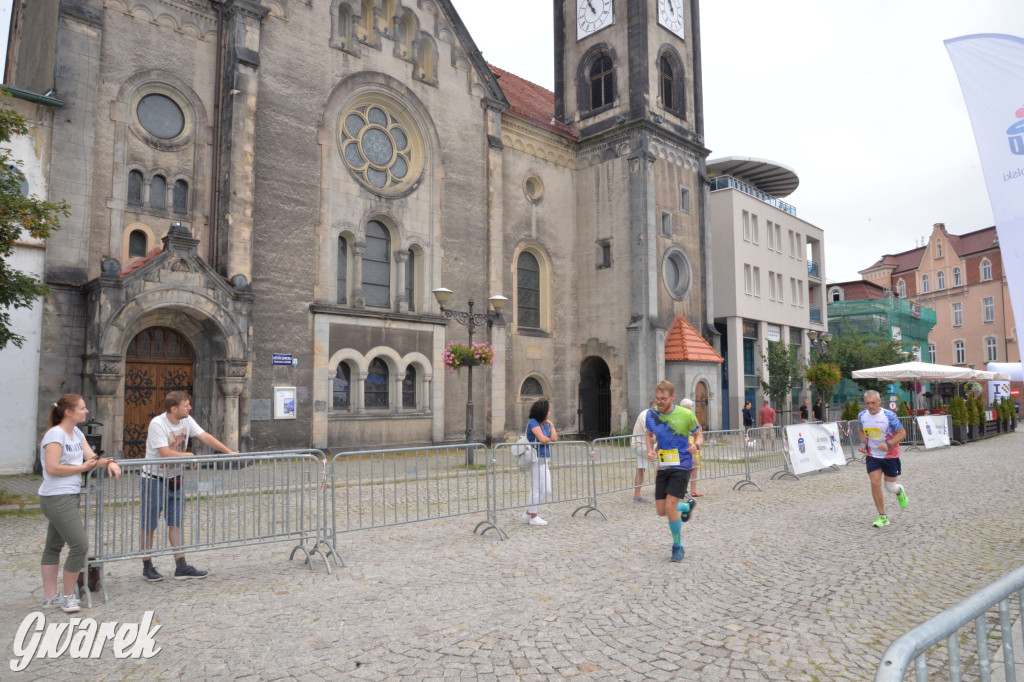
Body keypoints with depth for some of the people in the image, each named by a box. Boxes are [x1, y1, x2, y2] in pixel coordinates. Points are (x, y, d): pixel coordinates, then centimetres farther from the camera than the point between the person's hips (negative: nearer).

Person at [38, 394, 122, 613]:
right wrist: (82, 468, -13)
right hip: (57, 499, -9)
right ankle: (68, 596, 6)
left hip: (70, 497, 9)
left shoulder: (76, 432, 11)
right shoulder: (55, 434, -16)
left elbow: (91, 457, 5)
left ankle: (50, 596, 27)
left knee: (54, 546, 17)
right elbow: (52, 468, -22)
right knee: (80, 545, -9)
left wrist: (108, 463, -14)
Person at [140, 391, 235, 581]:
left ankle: (181, 567, 10)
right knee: (149, 525, 5)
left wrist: (229, 452, -8)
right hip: (154, 480, -6)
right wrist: (189, 455, -14)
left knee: (176, 523, 7)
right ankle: (147, 567, 20)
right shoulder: (157, 424, -21)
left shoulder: (186, 421, -1)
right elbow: (165, 454, -27)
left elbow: (206, 437, -1)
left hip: (175, 479, 6)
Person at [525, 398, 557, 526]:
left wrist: (551, 424, 2)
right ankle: (533, 517, 12)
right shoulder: (533, 422, -12)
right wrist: (550, 439, -1)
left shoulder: (546, 424, 12)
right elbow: (543, 439, -21)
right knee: (536, 489, -1)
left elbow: (554, 438, 3)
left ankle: (529, 511, 25)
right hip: (537, 460, -9)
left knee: (546, 490, 12)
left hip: (544, 460, 9)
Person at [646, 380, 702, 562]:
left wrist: (696, 444, -21)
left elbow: (699, 435, 2)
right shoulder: (651, 414, -1)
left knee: (670, 508, -13)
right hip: (662, 467, 5)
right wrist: (650, 450, -3)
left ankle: (677, 546, 11)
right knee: (661, 511, 5)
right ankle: (687, 506, 39)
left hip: (681, 467, -4)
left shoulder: (686, 415, -11)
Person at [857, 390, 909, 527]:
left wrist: (888, 444, -26)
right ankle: (882, 517, 3)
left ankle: (899, 491, 45)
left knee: (890, 487, 5)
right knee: (875, 484, -8)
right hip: (872, 455, 3)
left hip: (890, 455, -3)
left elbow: (902, 433, -12)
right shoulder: (862, 416, -4)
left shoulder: (889, 416, -17)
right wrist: (863, 443, -4)